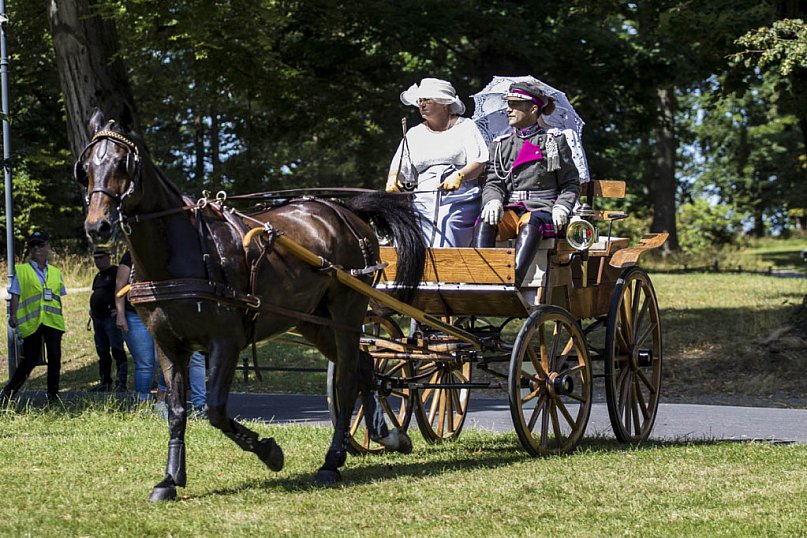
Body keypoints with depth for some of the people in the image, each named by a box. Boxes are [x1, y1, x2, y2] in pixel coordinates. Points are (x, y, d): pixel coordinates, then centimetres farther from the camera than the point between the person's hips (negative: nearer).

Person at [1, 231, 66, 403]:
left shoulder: (55, 273, 15)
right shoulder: (22, 271, 4)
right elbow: (15, 295, 0)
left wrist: (61, 317, 15)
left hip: (53, 322, 3)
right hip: (32, 322, -3)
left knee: (55, 359, -1)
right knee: (30, 360, -1)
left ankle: (53, 394, 7)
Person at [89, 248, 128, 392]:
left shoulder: (116, 272, -6)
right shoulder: (98, 276, 21)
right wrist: (92, 310, 19)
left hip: (111, 317, -9)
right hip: (98, 319, 9)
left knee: (117, 351, -12)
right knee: (102, 353, 12)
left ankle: (121, 383, -14)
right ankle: (105, 382, 18)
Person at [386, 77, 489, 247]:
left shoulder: (465, 127, 9)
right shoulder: (414, 134, 21)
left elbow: (479, 163, -1)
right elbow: (399, 167, 17)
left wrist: (459, 176, -20)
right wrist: (393, 180, -6)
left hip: (459, 200, -3)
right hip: (423, 200, 3)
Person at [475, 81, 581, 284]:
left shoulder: (554, 141, 10)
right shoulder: (500, 144, 19)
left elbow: (571, 183, 9)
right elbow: (493, 182, 10)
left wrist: (561, 208, -10)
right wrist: (493, 201, -13)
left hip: (542, 209, -3)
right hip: (509, 212, 3)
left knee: (530, 222, -38)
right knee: (485, 220, -30)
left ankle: (514, 280, -55)